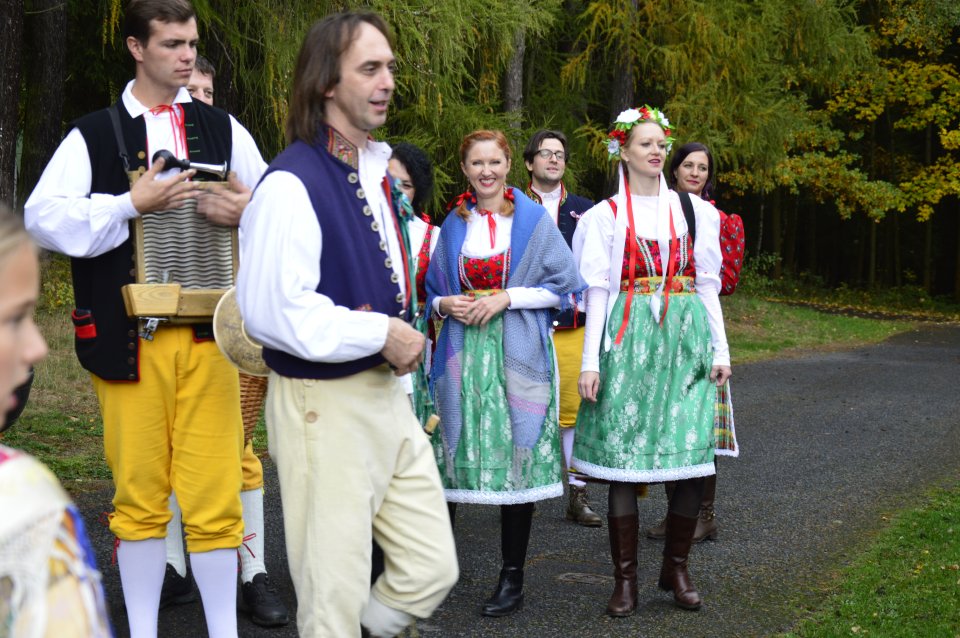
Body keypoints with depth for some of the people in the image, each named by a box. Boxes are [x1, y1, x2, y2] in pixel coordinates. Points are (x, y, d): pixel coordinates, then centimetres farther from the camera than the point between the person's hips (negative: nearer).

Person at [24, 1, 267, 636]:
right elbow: (44, 216, -6)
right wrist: (133, 203, -12)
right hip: (129, 338, -1)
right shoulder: (94, 135, 5)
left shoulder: (223, 129, 12)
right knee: (139, 492, 6)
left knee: (214, 491, -1)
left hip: (209, 335, 1)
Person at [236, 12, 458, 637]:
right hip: (325, 404, -8)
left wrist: (401, 338, 8)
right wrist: (383, 335, -17)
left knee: (433, 569, 10)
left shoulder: (373, 171, 11)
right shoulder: (292, 183, -17)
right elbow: (274, 311, -25)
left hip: (388, 393, 8)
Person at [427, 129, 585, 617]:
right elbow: (434, 288, 18)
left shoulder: (533, 219, 2)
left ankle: (512, 578, 7)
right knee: (457, 447, 0)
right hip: (463, 352, 3)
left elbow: (562, 286, 0)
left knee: (516, 454, -2)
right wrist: (447, 304, -4)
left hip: (518, 353, -3)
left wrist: (506, 297, -11)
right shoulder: (454, 224, 11)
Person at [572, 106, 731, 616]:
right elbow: (597, 290, 1)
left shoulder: (694, 211, 12)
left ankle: (676, 569, 12)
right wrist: (590, 361, -5)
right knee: (622, 456, -4)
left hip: (685, 336, 2)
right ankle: (625, 579, 5)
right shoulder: (606, 215, 5)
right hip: (629, 339, -2)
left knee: (691, 455, -4)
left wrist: (720, 349, 8)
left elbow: (707, 284, 13)